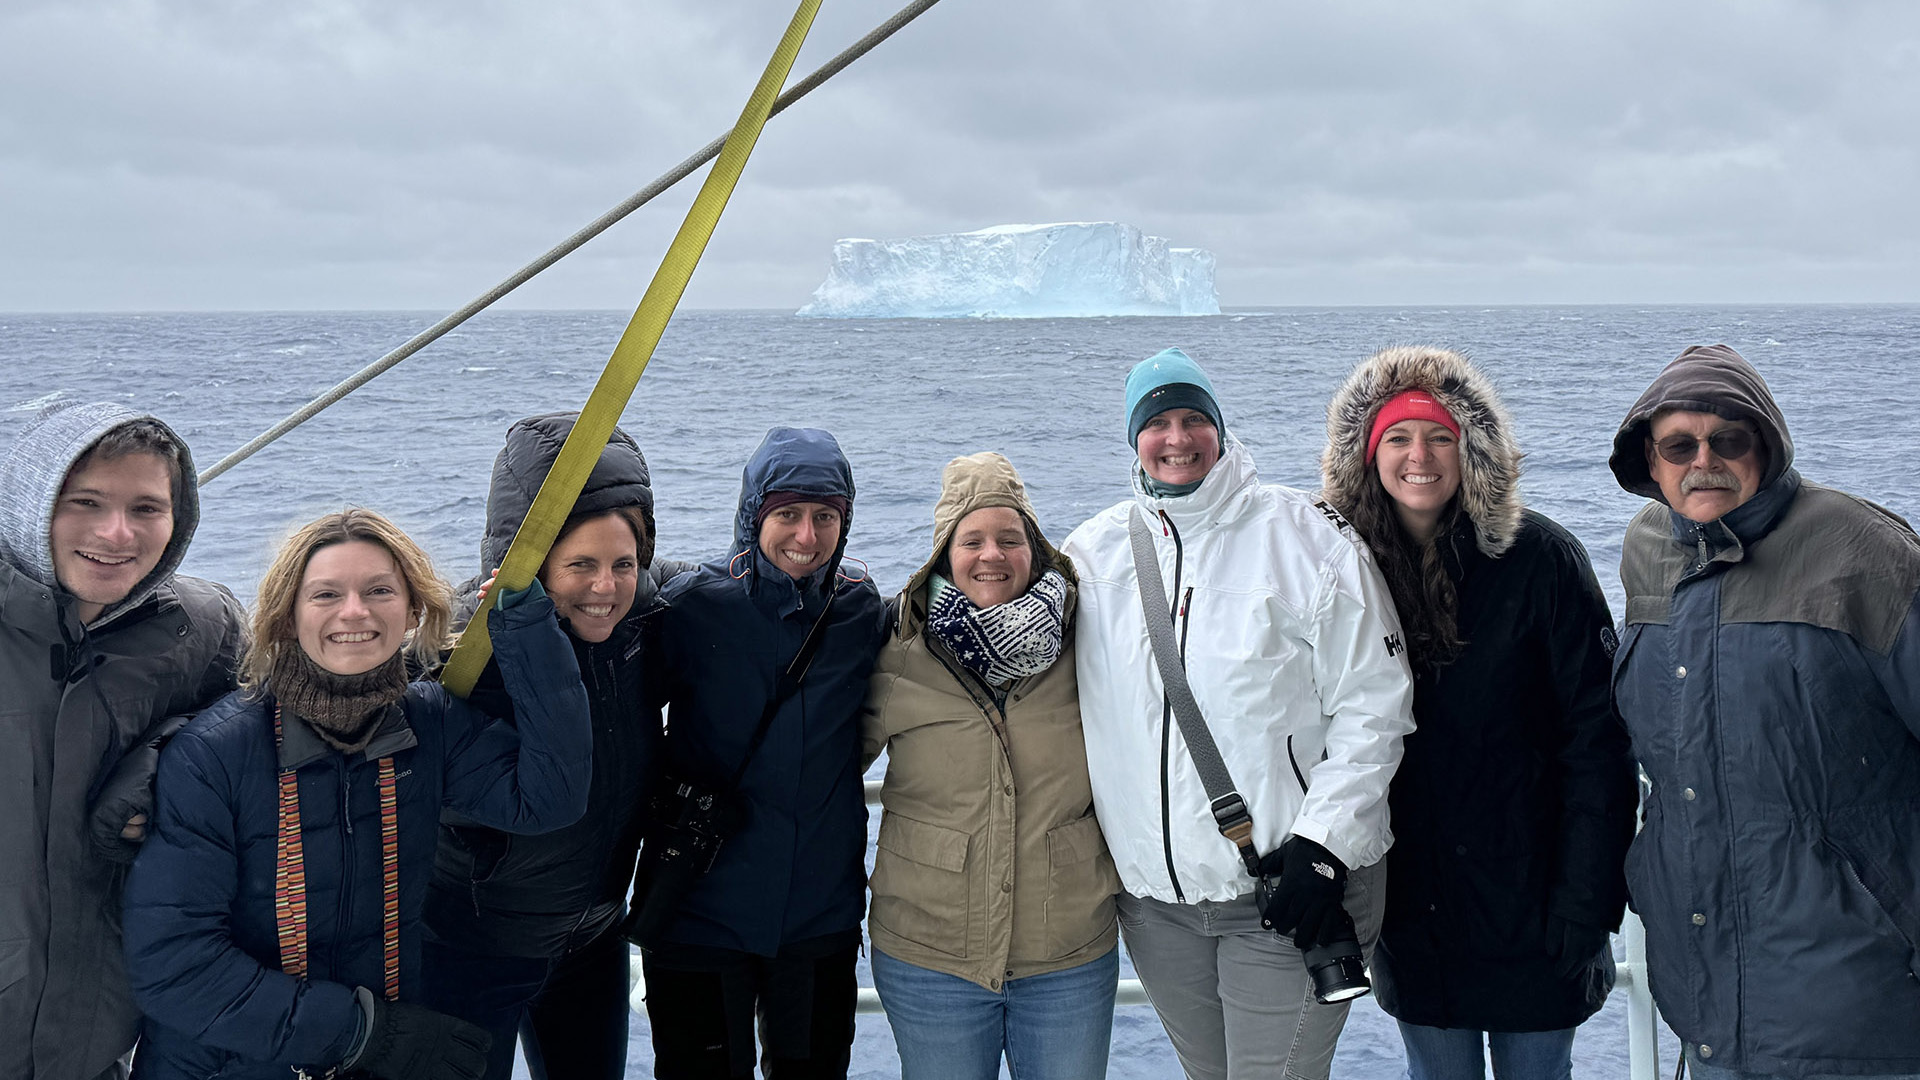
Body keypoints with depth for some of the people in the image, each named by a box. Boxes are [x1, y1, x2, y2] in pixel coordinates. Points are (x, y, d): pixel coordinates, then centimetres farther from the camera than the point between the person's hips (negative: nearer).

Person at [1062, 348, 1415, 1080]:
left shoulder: (1304, 536, -5)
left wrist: (1324, 847, -13)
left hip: (1288, 886, -4)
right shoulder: (1093, 553, 6)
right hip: (1153, 895, 4)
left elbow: (1372, 705, -6)